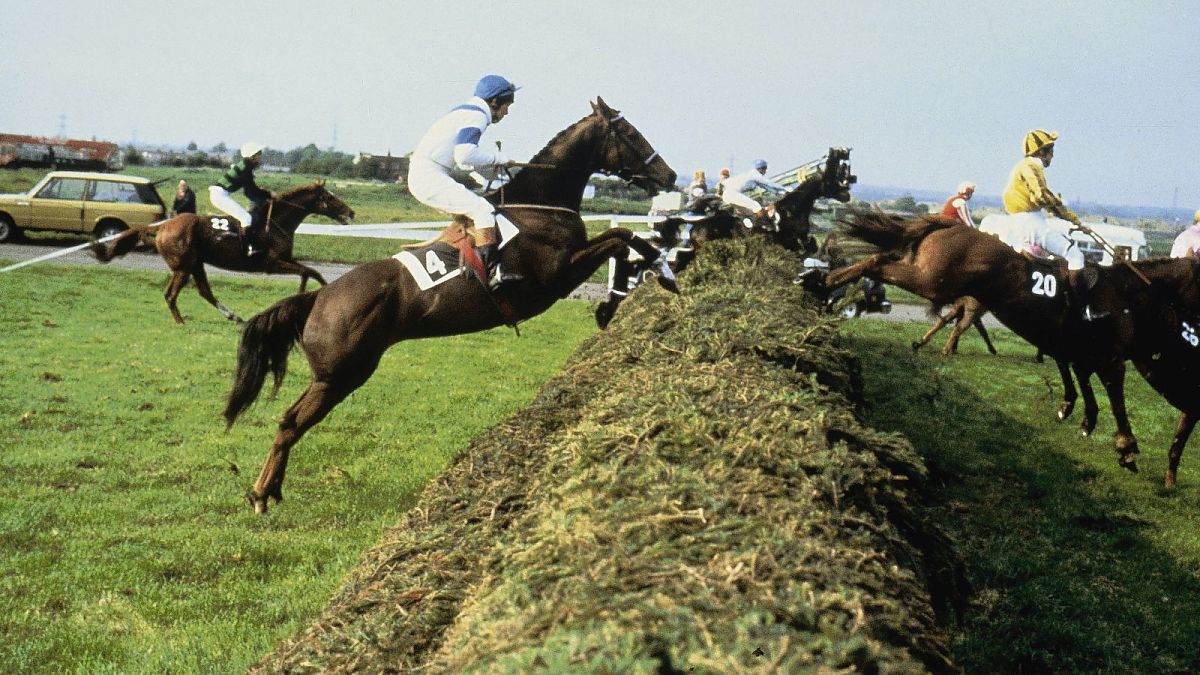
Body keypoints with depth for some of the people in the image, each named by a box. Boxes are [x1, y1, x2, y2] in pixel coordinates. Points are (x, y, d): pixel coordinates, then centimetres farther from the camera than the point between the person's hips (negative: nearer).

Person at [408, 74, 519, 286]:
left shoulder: (466, 111, 22)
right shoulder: (478, 116, -9)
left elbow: (464, 160, 24)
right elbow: (465, 155, -23)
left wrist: (494, 161, 12)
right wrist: (498, 158, -9)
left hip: (420, 176, 10)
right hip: (430, 178, -10)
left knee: (470, 207, 23)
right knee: (483, 210, -17)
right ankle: (493, 272, -25)